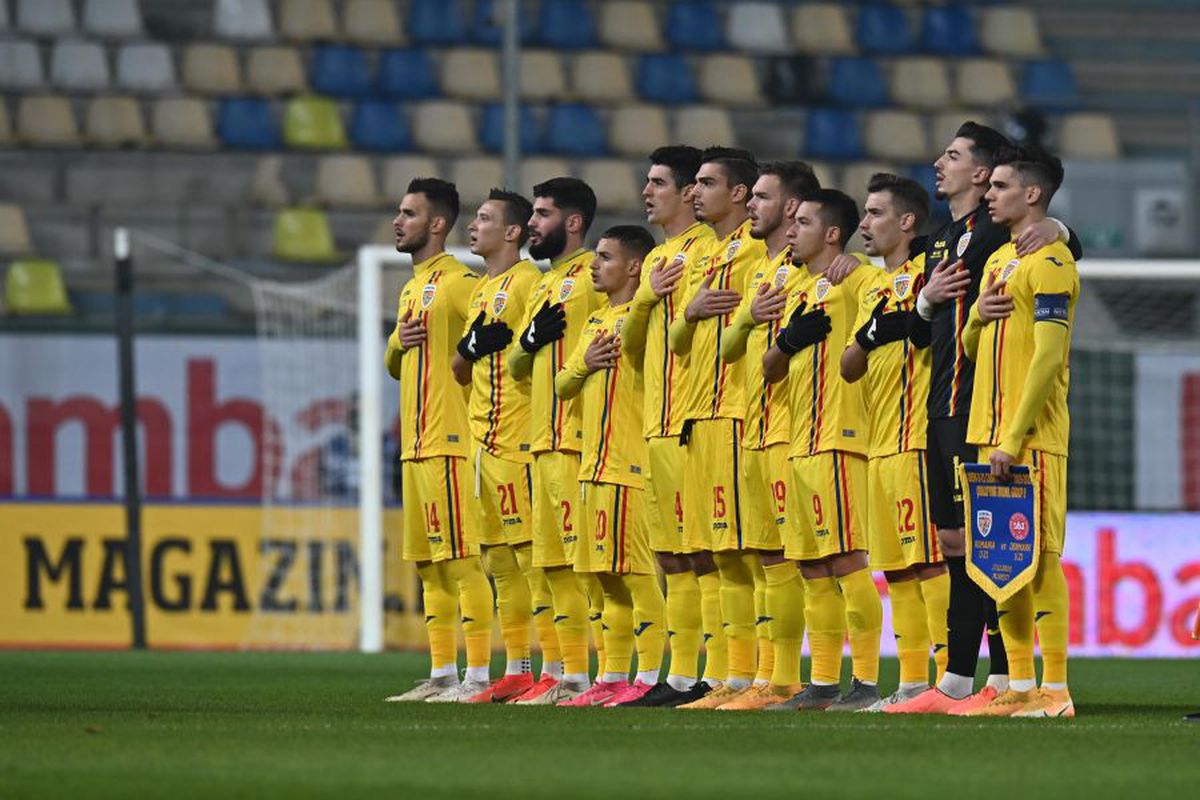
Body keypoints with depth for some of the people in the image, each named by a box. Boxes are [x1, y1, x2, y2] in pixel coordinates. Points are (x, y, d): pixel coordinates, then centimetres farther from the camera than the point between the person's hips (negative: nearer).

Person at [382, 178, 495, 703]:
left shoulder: (459, 282, -9)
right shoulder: (412, 288, 20)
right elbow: (394, 365, 26)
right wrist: (399, 343, 7)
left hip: (451, 442, -10)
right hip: (415, 444, 10)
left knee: (461, 559, -10)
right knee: (429, 562, 10)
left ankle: (478, 675, -11)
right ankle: (442, 674, 14)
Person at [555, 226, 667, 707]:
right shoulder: (596, 323, 18)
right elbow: (562, 386, 19)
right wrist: (585, 363, 3)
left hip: (632, 465, -9)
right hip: (596, 465, 9)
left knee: (639, 575, -9)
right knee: (610, 578, 11)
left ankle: (650, 677, -8)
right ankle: (613, 677, 15)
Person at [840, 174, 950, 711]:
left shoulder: (926, 271, -5)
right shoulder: (873, 287, 20)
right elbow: (848, 368, 14)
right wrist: (870, 335, -3)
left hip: (916, 439, -9)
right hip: (880, 444, 9)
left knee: (928, 559, -11)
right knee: (896, 566, 9)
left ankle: (949, 674, -12)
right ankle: (912, 681, 13)